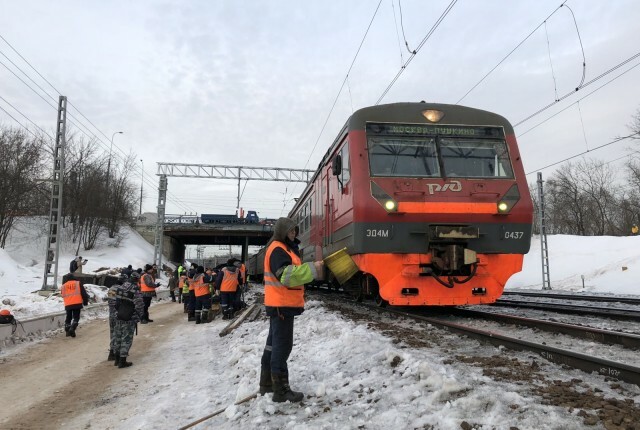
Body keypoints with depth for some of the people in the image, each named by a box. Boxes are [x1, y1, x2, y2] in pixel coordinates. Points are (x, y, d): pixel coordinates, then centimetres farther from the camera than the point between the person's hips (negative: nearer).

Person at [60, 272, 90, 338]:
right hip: (77, 304, -2)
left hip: (68, 305, 3)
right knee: (76, 317, 4)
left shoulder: (63, 286, 10)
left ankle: (67, 331, 18)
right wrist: (85, 302, 11)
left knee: (68, 317, 18)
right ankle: (72, 328, -17)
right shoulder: (78, 283, 3)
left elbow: (62, 295, 19)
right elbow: (83, 293, 1)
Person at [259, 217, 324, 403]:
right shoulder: (277, 250, -16)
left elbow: (293, 272, 20)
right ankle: (281, 390, -3)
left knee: (274, 343, 16)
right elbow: (287, 276, -28)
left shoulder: (285, 248, 18)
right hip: (281, 305, -11)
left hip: (281, 304, 11)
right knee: (282, 345, -8)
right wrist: (312, 269, -28)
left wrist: (311, 269, 5)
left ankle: (267, 384, 26)